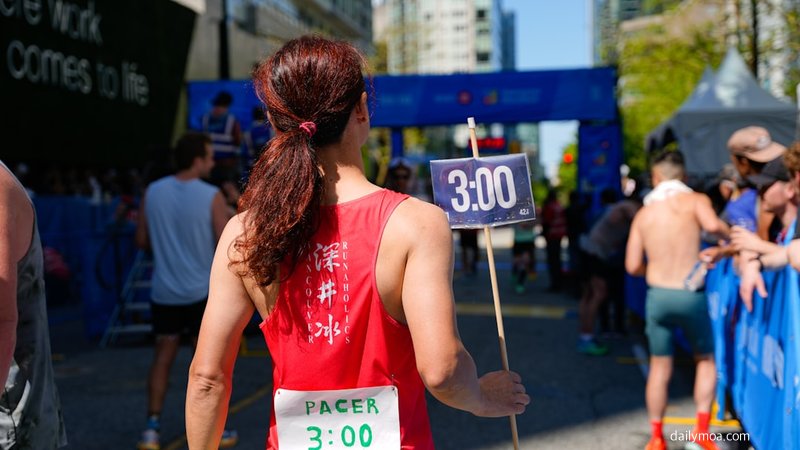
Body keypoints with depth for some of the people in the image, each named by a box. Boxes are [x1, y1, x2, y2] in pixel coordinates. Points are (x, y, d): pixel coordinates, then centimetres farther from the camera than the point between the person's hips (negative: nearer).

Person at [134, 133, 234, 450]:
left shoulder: (153, 192, 1)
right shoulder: (211, 197, -11)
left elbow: (142, 241, 7)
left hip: (163, 291, 4)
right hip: (201, 291, -3)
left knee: (163, 357, 11)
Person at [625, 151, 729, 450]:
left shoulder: (644, 213, 7)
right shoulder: (696, 200, -2)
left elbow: (632, 265, 3)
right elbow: (712, 225, -24)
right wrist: (729, 236, -3)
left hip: (658, 295, 2)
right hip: (691, 296, -2)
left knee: (659, 368, 13)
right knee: (706, 361, 18)